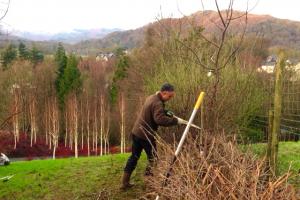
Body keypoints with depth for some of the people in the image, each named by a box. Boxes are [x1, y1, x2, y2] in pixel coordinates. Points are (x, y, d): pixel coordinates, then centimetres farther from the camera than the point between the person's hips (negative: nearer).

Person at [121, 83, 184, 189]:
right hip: (145, 135, -9)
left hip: (136, 132, 9)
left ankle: (125, 182, 19)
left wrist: (168, 114, 9)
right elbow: (160, 119, -35)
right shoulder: (157, 103, -20)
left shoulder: (151, 97, 12)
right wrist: (175, 120, -31)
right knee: (153, 158, 6)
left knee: (134, 157, 15)